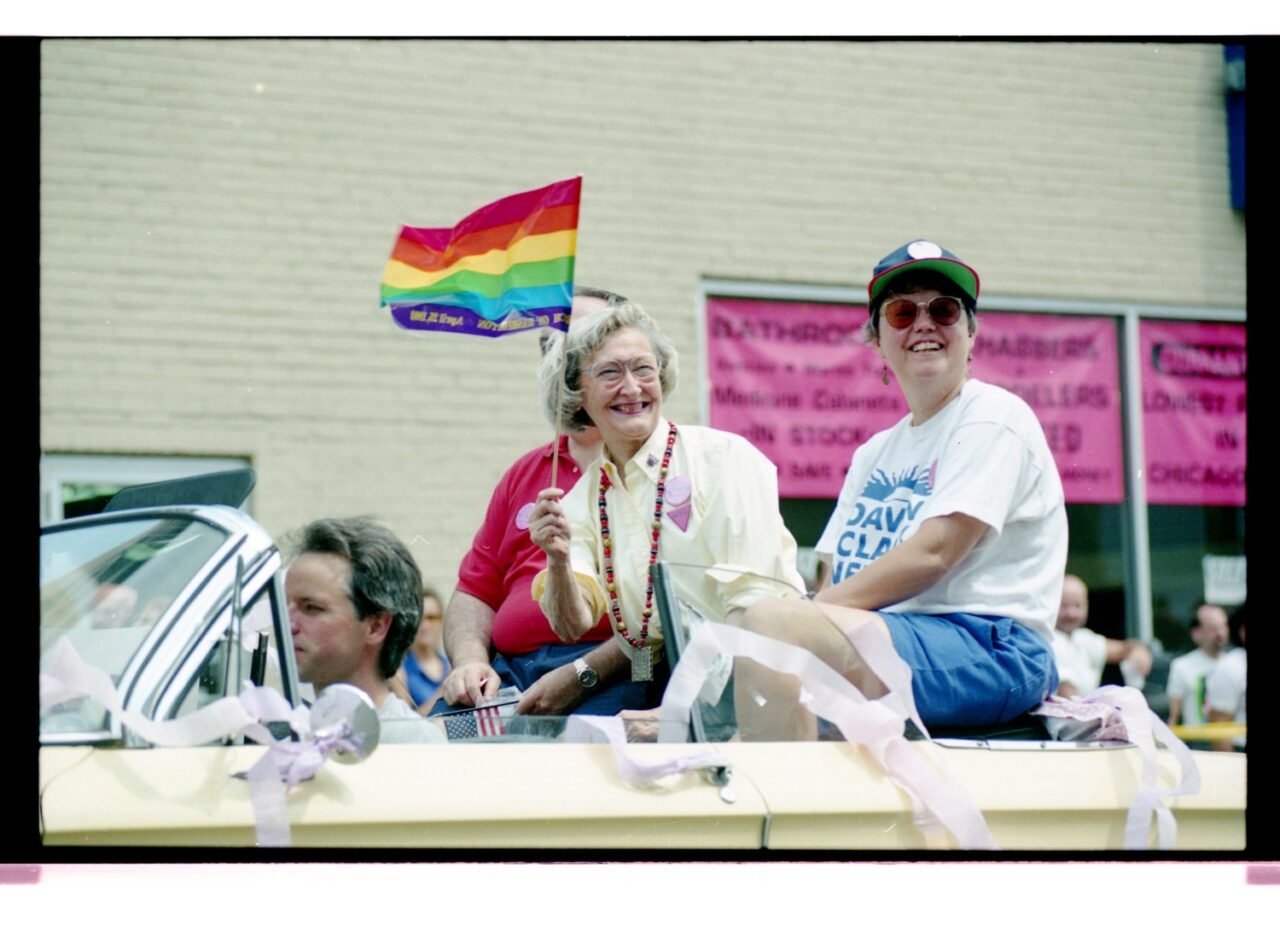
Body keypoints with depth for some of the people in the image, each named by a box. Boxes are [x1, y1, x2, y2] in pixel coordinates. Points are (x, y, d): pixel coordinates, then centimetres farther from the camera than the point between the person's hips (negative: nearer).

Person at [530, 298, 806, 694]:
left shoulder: (727, 458, -1)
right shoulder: (580, 501, 14)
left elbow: (760, 603, -10)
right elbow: (573, 627, 3)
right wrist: (559, 561, -16)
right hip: (656, 697, 5)